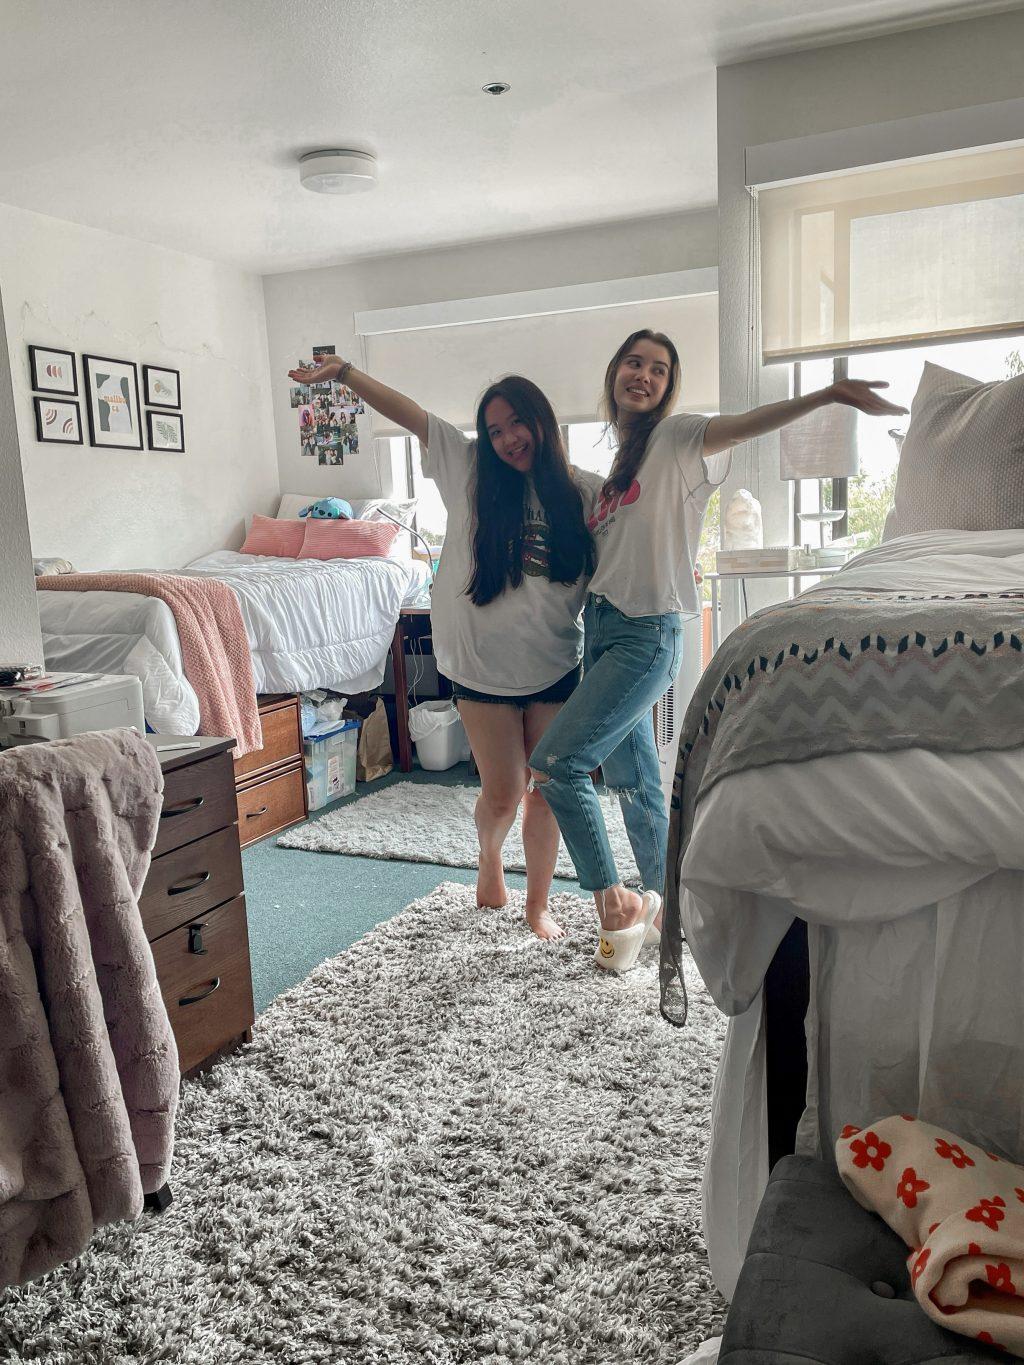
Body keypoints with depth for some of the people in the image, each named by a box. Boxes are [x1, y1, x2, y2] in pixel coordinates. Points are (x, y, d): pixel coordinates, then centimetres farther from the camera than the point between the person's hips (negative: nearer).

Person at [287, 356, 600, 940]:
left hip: (557, 666, 1)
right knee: (502, 793, 5)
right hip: (486, 665, -1)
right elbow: (408, 412, -6)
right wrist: (343, 371, -12)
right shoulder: (471, 469, -2)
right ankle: (489, 857, 40)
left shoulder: (584, 492, 0)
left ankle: (538, 902, 28)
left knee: (549, 789, 8)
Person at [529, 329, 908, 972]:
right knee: (633, 779, 12)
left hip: (648, 635, -7)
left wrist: (829, 393, -37)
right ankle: (664, 902, 27)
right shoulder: (618, 460, 19)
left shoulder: (675, 437, -3)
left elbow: (743, 424, -22)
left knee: (553, 763, -12)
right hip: (601, 626, 7)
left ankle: (616, 902, 4)